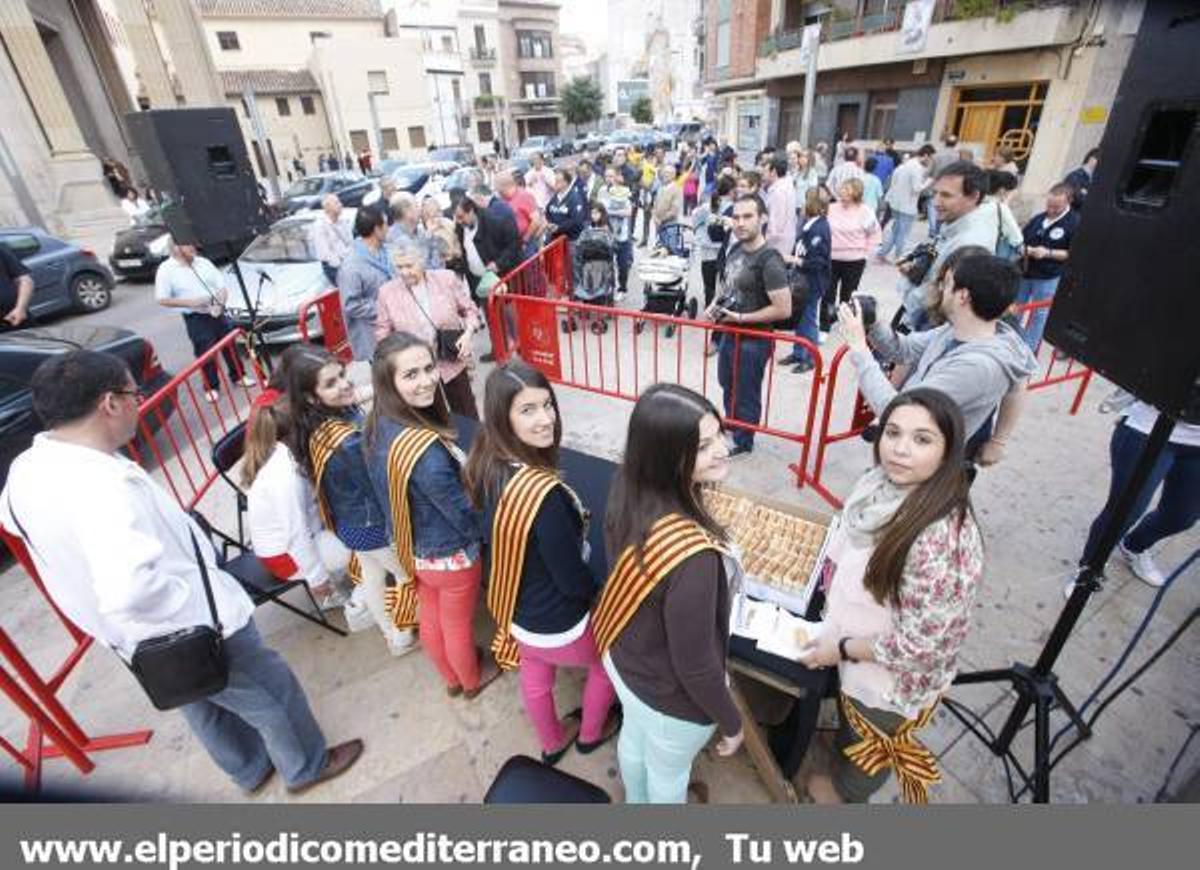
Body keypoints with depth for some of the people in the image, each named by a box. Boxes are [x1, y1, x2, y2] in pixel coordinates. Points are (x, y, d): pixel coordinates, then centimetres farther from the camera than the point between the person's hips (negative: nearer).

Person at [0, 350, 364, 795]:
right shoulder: (104, 484, -36)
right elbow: (130, 588, -47)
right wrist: (196, 602, -28)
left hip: (130, 641, 9)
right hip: (193, 633, -9)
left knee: (204, 708, 30)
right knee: (273, 695, 16)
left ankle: (251, 769, 54)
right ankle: (307, 766, 40)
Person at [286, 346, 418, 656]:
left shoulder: (316, 427, -11)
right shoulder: (350, 443, -38)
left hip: (348, 520, 8)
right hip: (373, 523, -8)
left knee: (371, 573, 28)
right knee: (408, 575, 18)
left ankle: (391, 633, 52)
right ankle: (402, 637, 40)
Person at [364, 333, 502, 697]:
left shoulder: (379, 424, -12)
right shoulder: (425, 449, -39)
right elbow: (463, 513, -27)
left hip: (413, 548, 7)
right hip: (450, 554, -7)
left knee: (430, 619, 29)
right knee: (457, 626, 22)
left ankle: (451, 678, 57)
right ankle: (472, 680, 52)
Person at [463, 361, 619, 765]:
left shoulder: (486, 464, -15)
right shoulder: (544, 493, -40)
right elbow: (574, 580, -27)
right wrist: (600, 591, -5)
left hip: (514, 606, 7)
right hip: (557, 623, -6)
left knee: (534, 678, 32)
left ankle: (552, 742, 60)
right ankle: (590, 733, 51)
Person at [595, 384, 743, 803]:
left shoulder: (629, 491, -21)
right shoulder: (691, 557, -44)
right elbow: (695, 667, -29)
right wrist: (731, 723, -9)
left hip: (623, 656, 6)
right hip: (670, 694, -6)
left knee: (634, 738, 36)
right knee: (669, 772, 29)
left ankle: (636, 804, 69)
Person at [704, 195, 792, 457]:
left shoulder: (769, 260, -24)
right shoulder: (736, 249, 1)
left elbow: (783, 309, -26)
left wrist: (741, 317, -23)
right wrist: (717, 305, -1)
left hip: (753, 340, -8)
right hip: (729, 333, 9)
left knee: (746, 394, 10)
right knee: (727, 384, 26)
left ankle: (742, 442, 32)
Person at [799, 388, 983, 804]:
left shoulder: (943, 540, -38)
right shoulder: (882, 483, -13)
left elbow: (923, 645, -30)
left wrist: (842, 647, -18)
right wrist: (838, 633, 1)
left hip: (892, 679, -6)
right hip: (854, 650, 6)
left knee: (869, 745, 26)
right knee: (852, 727, 35)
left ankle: (844, 795, 56)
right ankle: (843, 769, 64)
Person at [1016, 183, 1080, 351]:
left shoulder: (1075, 223, -10)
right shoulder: (1038, 218, 3)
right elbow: (1021, 238, 14)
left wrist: (1048, 253, -21)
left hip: (1048, 278, -4)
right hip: (1025, 272, 4)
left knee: (1038, 315, 6)